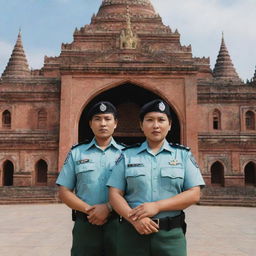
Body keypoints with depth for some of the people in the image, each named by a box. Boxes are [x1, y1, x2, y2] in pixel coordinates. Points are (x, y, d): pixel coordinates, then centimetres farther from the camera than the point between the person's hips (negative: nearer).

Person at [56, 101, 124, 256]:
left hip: (118, 223, 0)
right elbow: (64, 191, 4)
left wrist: (108, 207, -16)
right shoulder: (76, 153, 6)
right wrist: (89, 210, -10)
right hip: (85, 224, 1)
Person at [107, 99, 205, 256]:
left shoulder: (183, 154, 5)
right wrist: (134, 218, -16)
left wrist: (157, 206, -14)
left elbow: (194, 194, -3)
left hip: (171, 233, 0)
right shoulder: (127, 155, 6)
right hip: (132, 232, 1)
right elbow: (115, 194, 1)